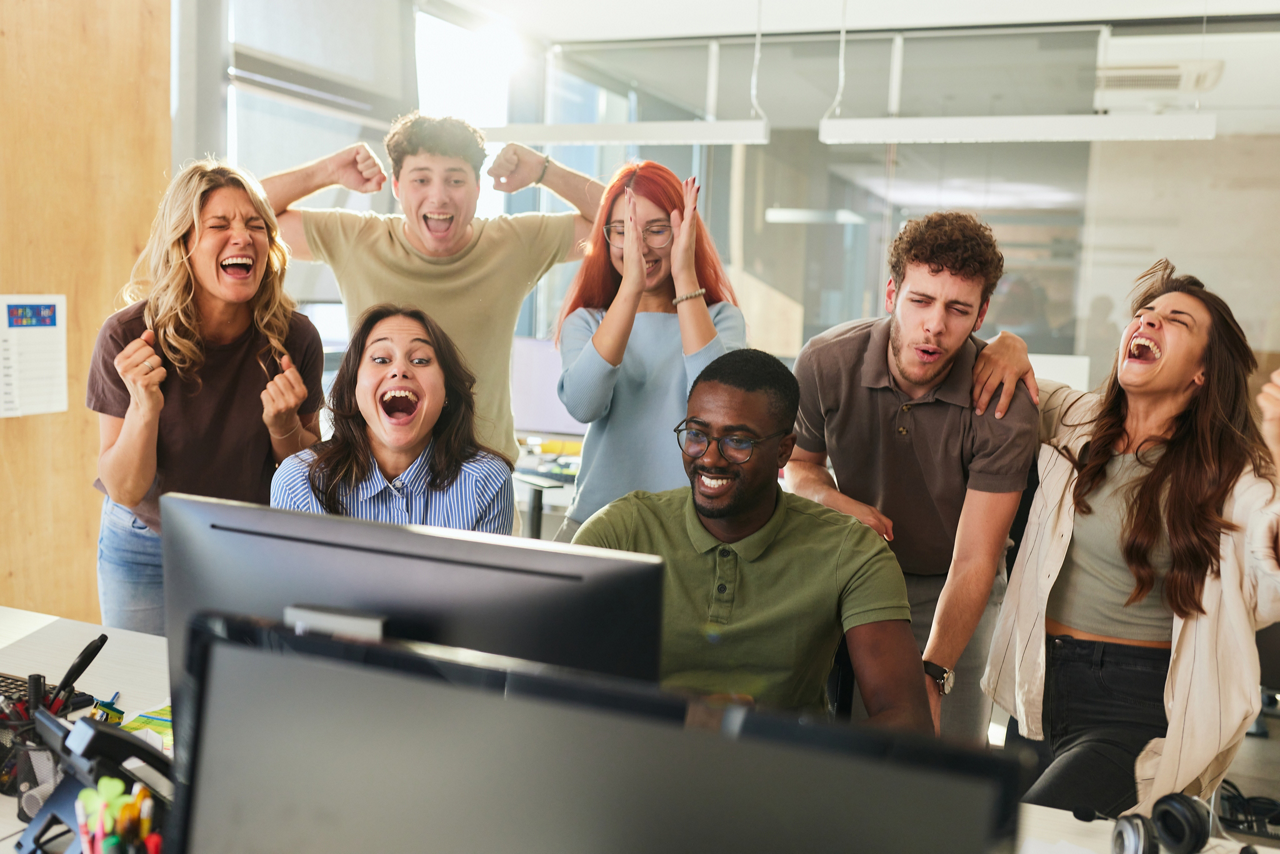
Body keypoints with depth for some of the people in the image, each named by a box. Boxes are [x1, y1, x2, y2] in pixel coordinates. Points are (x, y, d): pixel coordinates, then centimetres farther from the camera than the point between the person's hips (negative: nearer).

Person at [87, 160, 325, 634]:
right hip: (146, 552, -1)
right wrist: (144, 407, -35)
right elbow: (123, 489, -18)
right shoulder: (128, 337, -20)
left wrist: (284, 425, -26)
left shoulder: (293, 337, -17)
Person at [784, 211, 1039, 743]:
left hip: (951, 589, -1)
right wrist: (833, 500, -21)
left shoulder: (1005, 407, -24)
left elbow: (974, 559, -24)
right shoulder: (825, 363, -18)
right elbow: (798, 463, 2)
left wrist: (931, 674, -35)